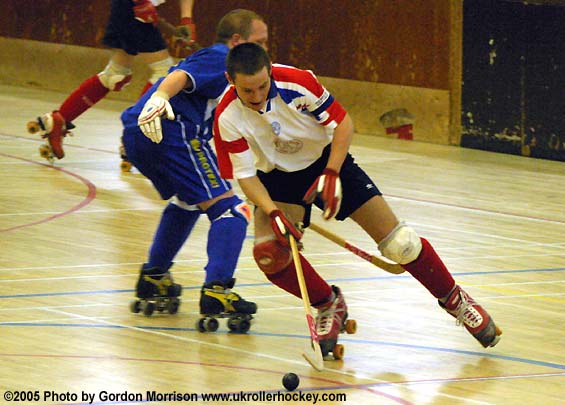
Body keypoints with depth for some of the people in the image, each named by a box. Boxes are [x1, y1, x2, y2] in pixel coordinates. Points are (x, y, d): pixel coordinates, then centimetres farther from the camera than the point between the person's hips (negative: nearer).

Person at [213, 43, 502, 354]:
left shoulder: (298, 83, -28)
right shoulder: (228, 117, -25)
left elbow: (342, 121, -15)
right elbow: (245, 174, -19)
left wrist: (331, 174, -25)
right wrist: (273, 213, -34)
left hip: (328, 160, -1)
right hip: (278, 176, 1)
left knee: (396, 241, -7)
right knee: (269, 254, -23)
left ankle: (454, 299, 15)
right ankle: (329, 305, 4)